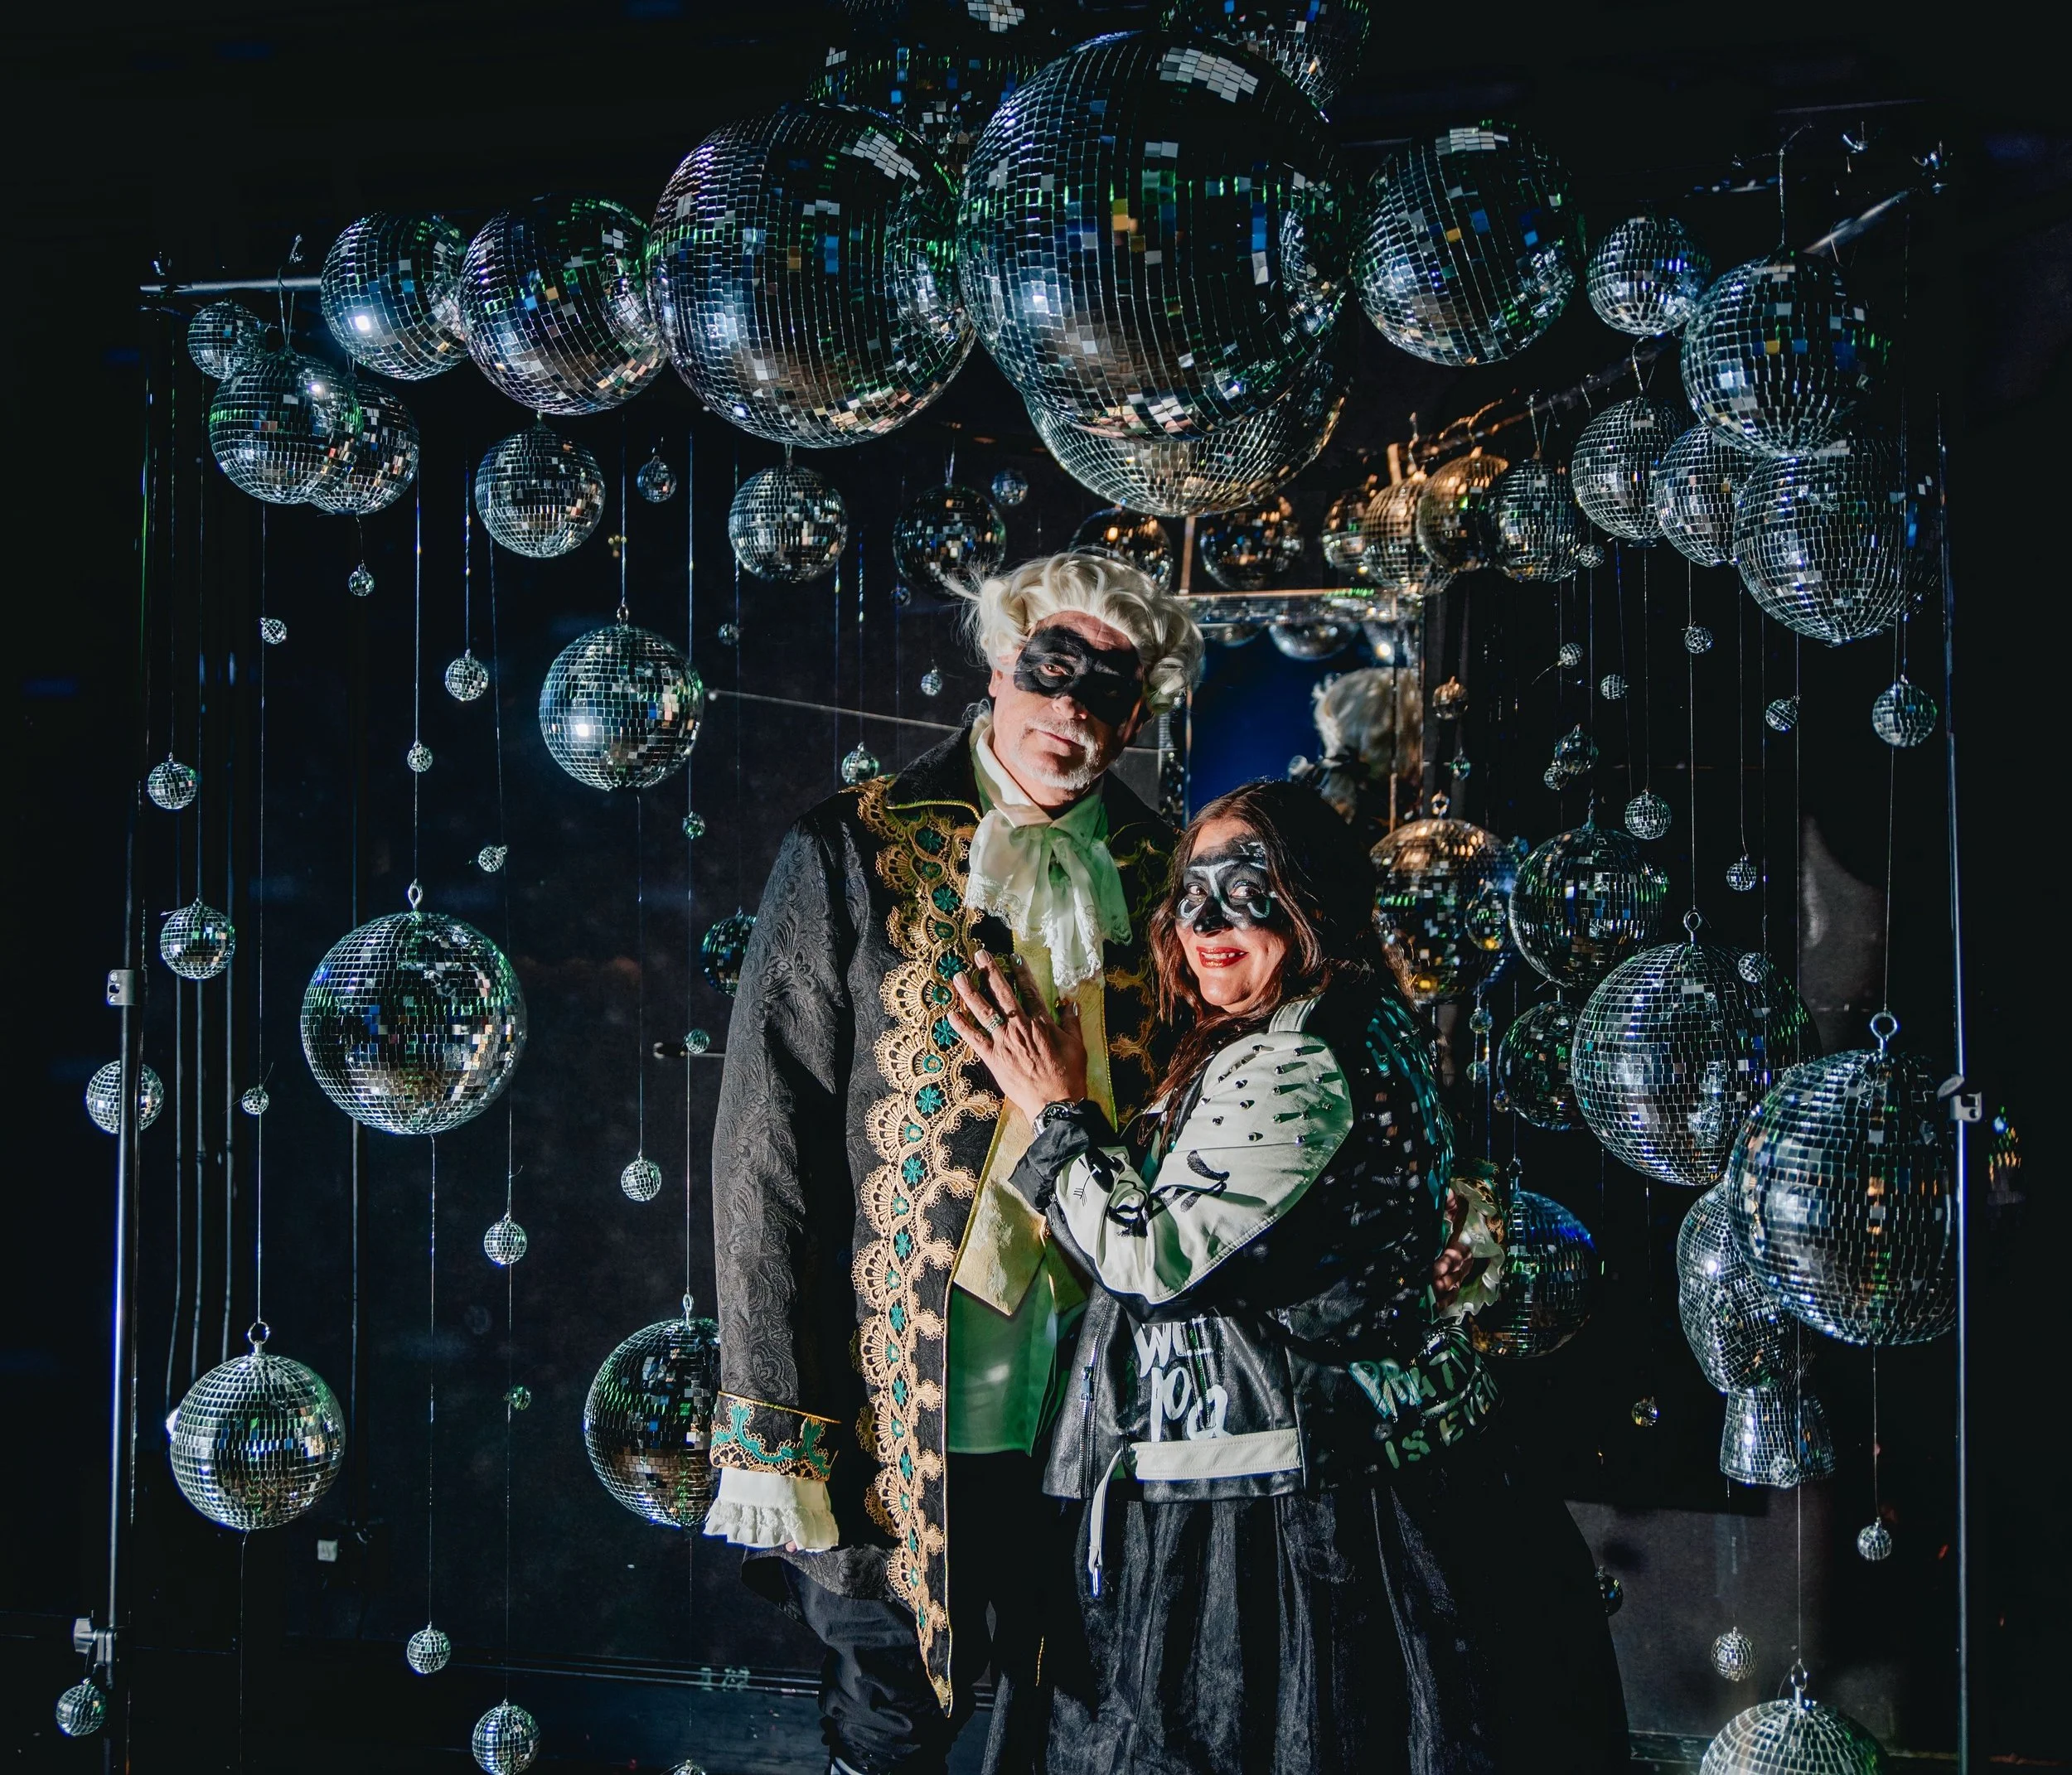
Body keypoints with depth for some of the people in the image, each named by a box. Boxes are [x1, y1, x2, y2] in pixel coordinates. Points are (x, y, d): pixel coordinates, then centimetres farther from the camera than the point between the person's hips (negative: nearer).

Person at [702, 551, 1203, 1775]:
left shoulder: (1161, 875, 5)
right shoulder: (857, 854, -5)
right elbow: (769, 1153, -7)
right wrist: (768, 1434, -10)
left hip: (1096, 1401, 3)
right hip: (908, 1410, -3)